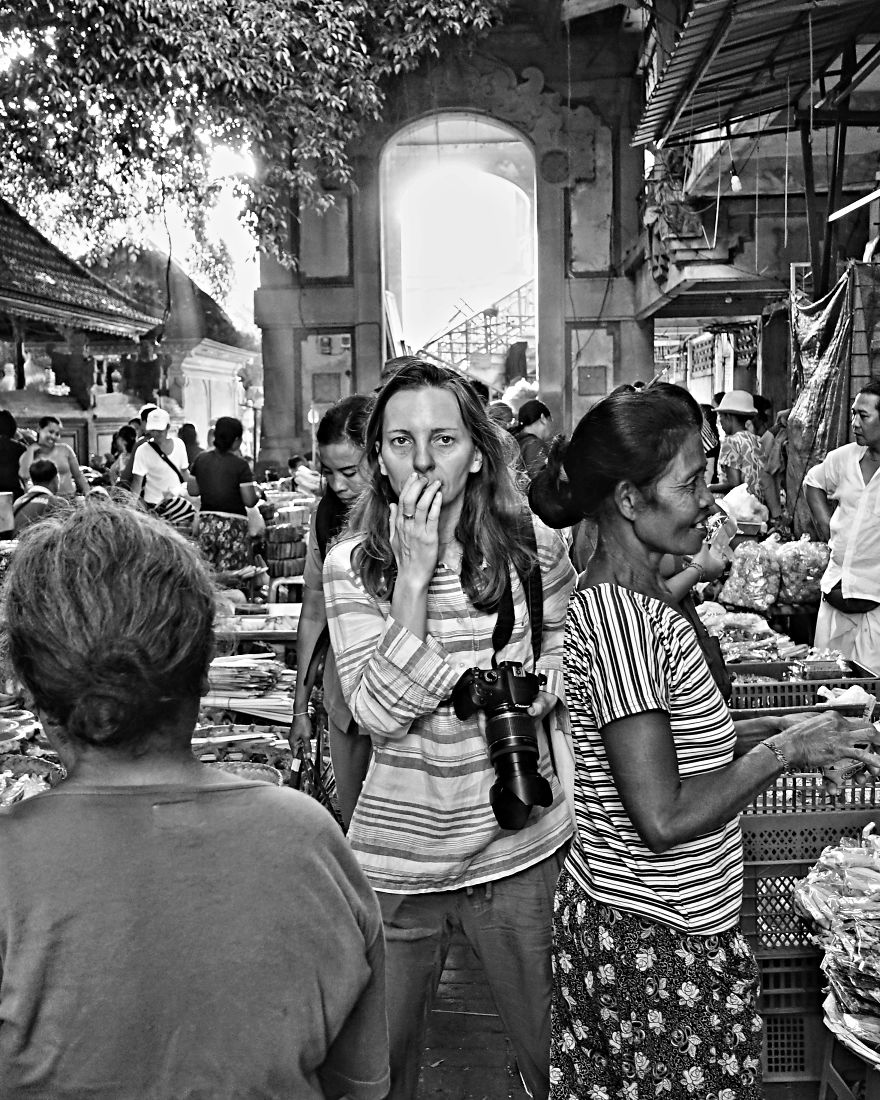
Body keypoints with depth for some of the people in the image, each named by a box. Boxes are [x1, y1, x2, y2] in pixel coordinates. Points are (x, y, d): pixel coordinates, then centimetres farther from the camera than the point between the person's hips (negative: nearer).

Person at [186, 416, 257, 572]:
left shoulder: (201, 459, 4)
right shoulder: (240, 465, -9)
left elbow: (192, 490, 9)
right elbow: (249, 501, -12)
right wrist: (255, 491, 8)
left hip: (206, 524, 5)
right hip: (233, 525, -5)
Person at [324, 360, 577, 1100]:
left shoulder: (532, 547, -4)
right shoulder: (352, 564, -9)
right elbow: (378, 712, -19)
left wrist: (541, 687, -7)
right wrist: (414, 574, -23)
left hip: (519, 844, 1)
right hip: (397, 854, -1)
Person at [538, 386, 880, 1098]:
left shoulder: (633, 603, 5)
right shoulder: (620, 618, -24)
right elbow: (664, 818, -25)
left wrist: (768, 731, 3)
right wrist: (783, 752, -15)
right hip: (658, 943, -9)